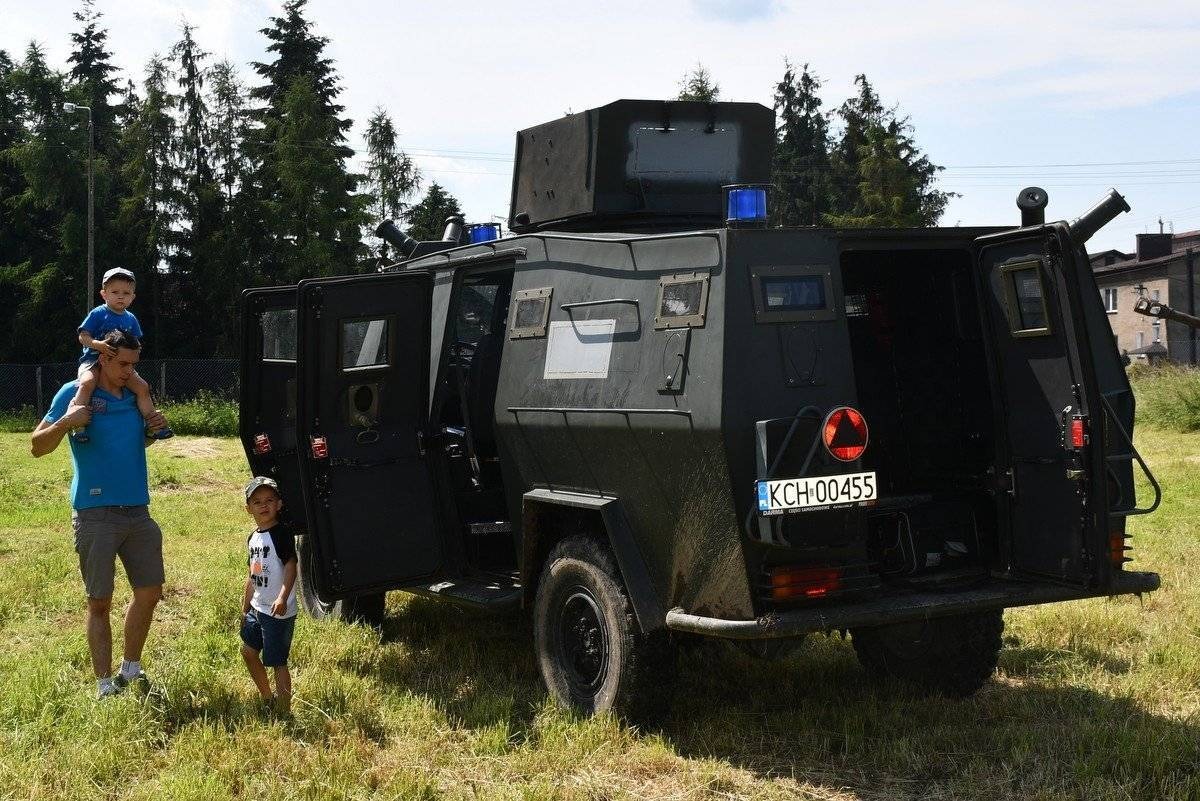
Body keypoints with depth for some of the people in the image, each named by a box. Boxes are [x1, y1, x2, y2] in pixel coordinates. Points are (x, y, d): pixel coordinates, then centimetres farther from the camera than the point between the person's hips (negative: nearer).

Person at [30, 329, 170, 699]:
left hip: (138, 512, 6)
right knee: (100, 602, 0)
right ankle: (104, 686, 5)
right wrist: (66, 422, -23)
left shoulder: (135, 395, 11)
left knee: (149, 592, 9)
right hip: (95, 513, -5)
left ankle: (130, 670, 26)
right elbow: (37, 447, -5)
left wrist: (154, 429, 5)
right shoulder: (74, 393, -5)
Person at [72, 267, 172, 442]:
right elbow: (83, 336, -7)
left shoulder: (130, 319, 12)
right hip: (93, 359, -5)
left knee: (142, 386, -7)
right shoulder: (98, 314, -4)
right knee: (87, 382, -35)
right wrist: (97, 344, -27)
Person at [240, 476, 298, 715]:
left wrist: (283, 597, -36)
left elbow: (291, 565, -24)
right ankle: (267, 699, 34)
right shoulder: (253, 537, 11)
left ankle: (283, 712, 3)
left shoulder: (282, 533, -14)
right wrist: (245, 608, 20)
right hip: (257, 608, 9)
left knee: (277, 662, -5)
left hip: (278, 611, -9)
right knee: (248, 651, 18)